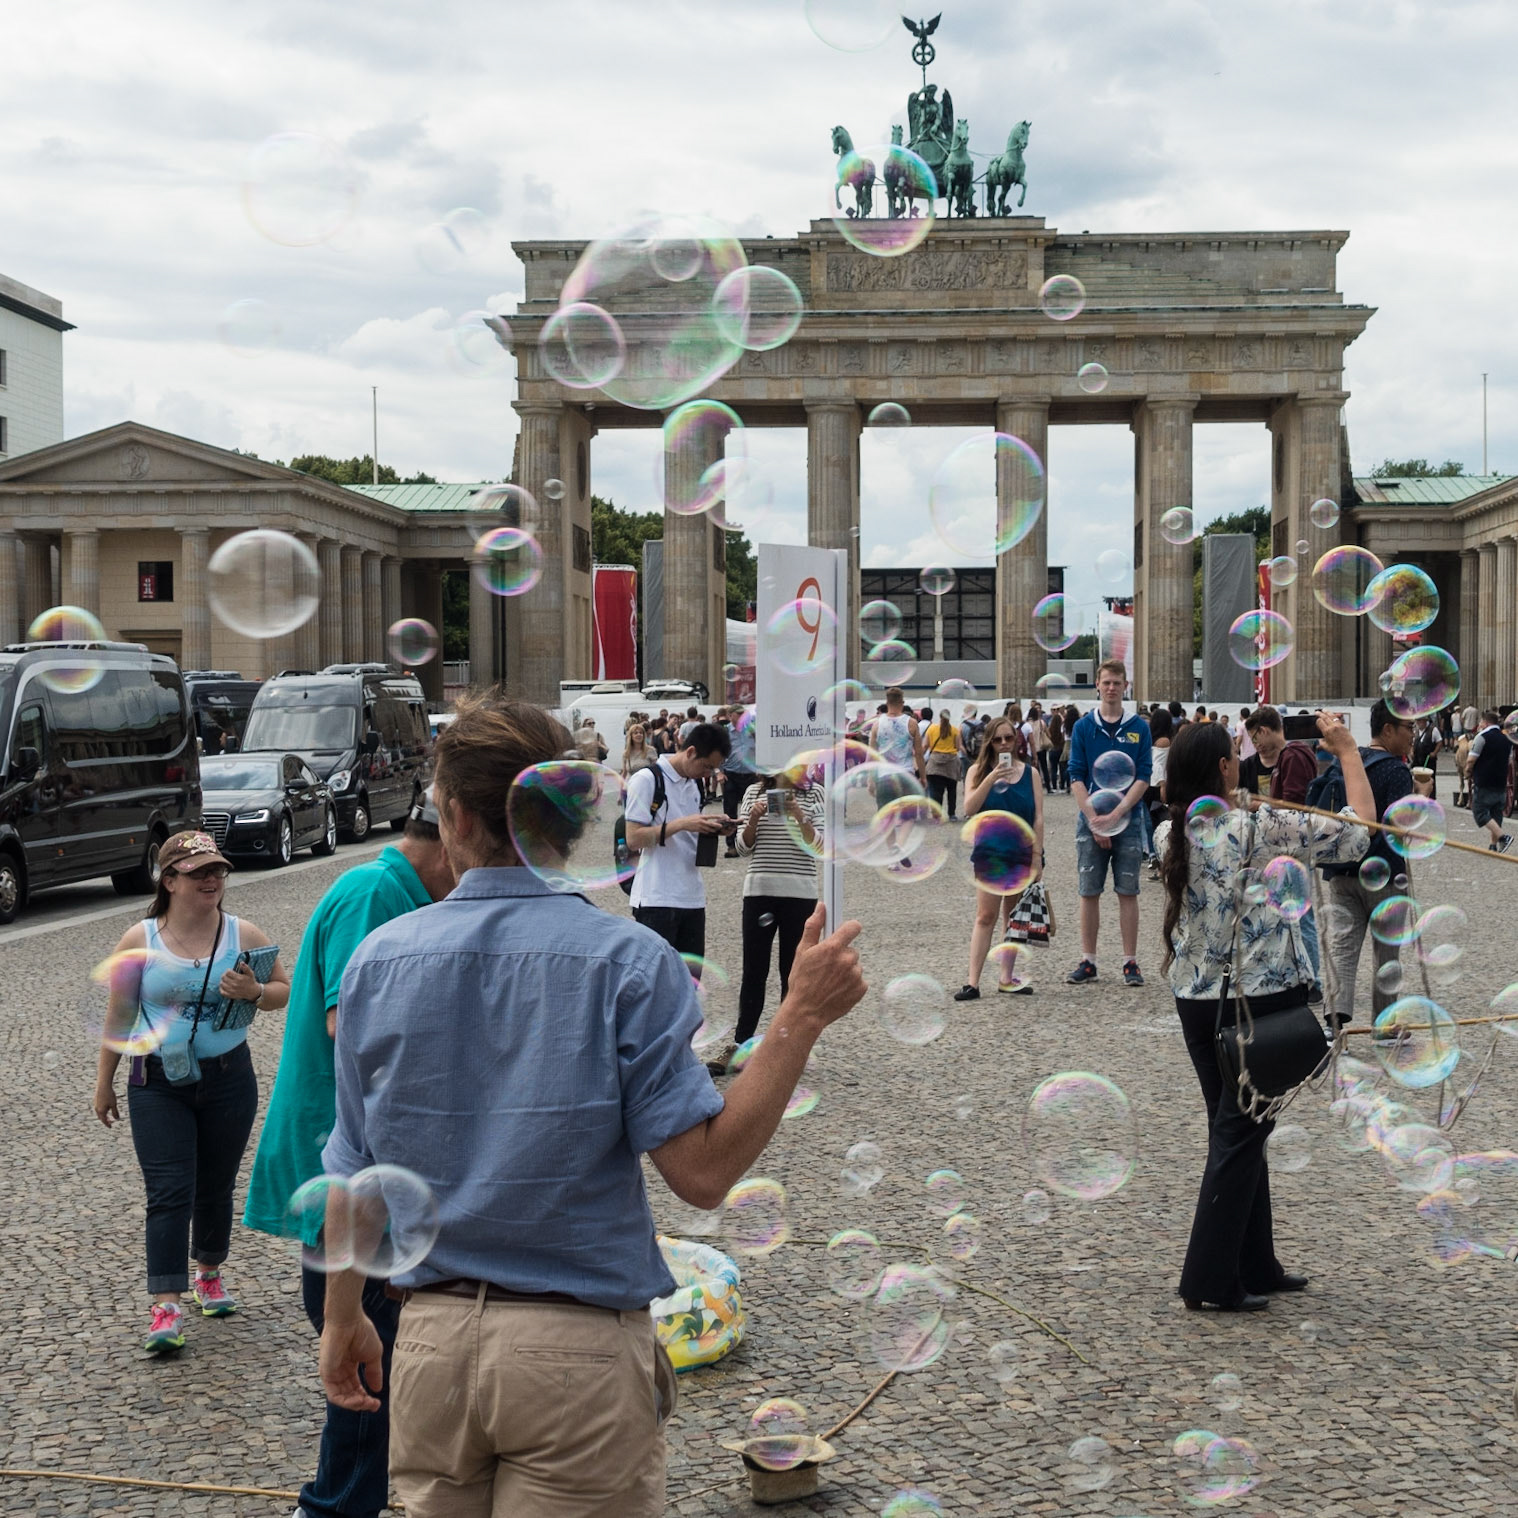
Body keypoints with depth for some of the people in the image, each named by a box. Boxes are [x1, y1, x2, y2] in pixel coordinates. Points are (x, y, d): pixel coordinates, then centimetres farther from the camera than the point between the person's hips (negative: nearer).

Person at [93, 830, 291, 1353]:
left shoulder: (244, 935, -2)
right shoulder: (139, 941, -5)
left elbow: (284, 991, 6)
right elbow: (119, 1015, 3)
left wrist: (254, 991, -16)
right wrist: (104, 1081, 8)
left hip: (228, 1079, 2)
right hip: (159, 1083, -2)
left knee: (215, 1189, 14)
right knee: (169, 1192, -8)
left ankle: (209, 1273, 37)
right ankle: (166, 1306, -9)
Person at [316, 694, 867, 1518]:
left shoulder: (377, 958, -2)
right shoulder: (627, 962, -12)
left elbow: (355, 1173, 4)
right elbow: (702, 1171, -16)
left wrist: (342, 1318, 19)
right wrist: (801, 1017, -12)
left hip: (431, 1339, 3)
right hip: (580, 1355, -3)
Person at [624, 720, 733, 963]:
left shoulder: (697, 783, 15)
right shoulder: (646, 780, -9)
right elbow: (633, 838, -14)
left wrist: (713, 827, 2)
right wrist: (682, 824, -21)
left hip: (692, 897, 7)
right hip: (656, 899, -7)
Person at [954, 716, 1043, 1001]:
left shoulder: (1030, 773, 5)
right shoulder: (979, 772, 2)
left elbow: (1038, 818, 3)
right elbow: (969, 809, -12)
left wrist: (1037, 857, -3)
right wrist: (991, 779, -21)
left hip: (1022, 854, 2)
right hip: (989, 853, -2)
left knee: (1014, 919, 9)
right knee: (986, 917, -8)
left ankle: (1008, 978, 17)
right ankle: (973, 983, -12)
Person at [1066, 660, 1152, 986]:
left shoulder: (1139, 728, 3)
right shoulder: (1083, 727, 3)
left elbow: (1143, 778, -2)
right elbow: (1076, 779, 0)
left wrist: (1116, 813, -13)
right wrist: (1095, 820, -10)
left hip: (1127, 821, 0)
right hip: (1090, 821, 0)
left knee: (1128, 892, 2)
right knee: (1089, 893, 4)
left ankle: (1130, 963, 7)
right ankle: (1087, 962, 11)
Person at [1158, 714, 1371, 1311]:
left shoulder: (1169, 833, 1)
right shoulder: (1260, 827, -17)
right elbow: (1359, 831, -10)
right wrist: (1348, 752, -1)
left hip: (1195, 1000, 7)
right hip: (1261, 999, -6)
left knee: (1236, 1132, 16)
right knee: (1239, 1137, 1)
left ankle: (1256, 1268, 25)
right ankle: (1209, 1280, 4)